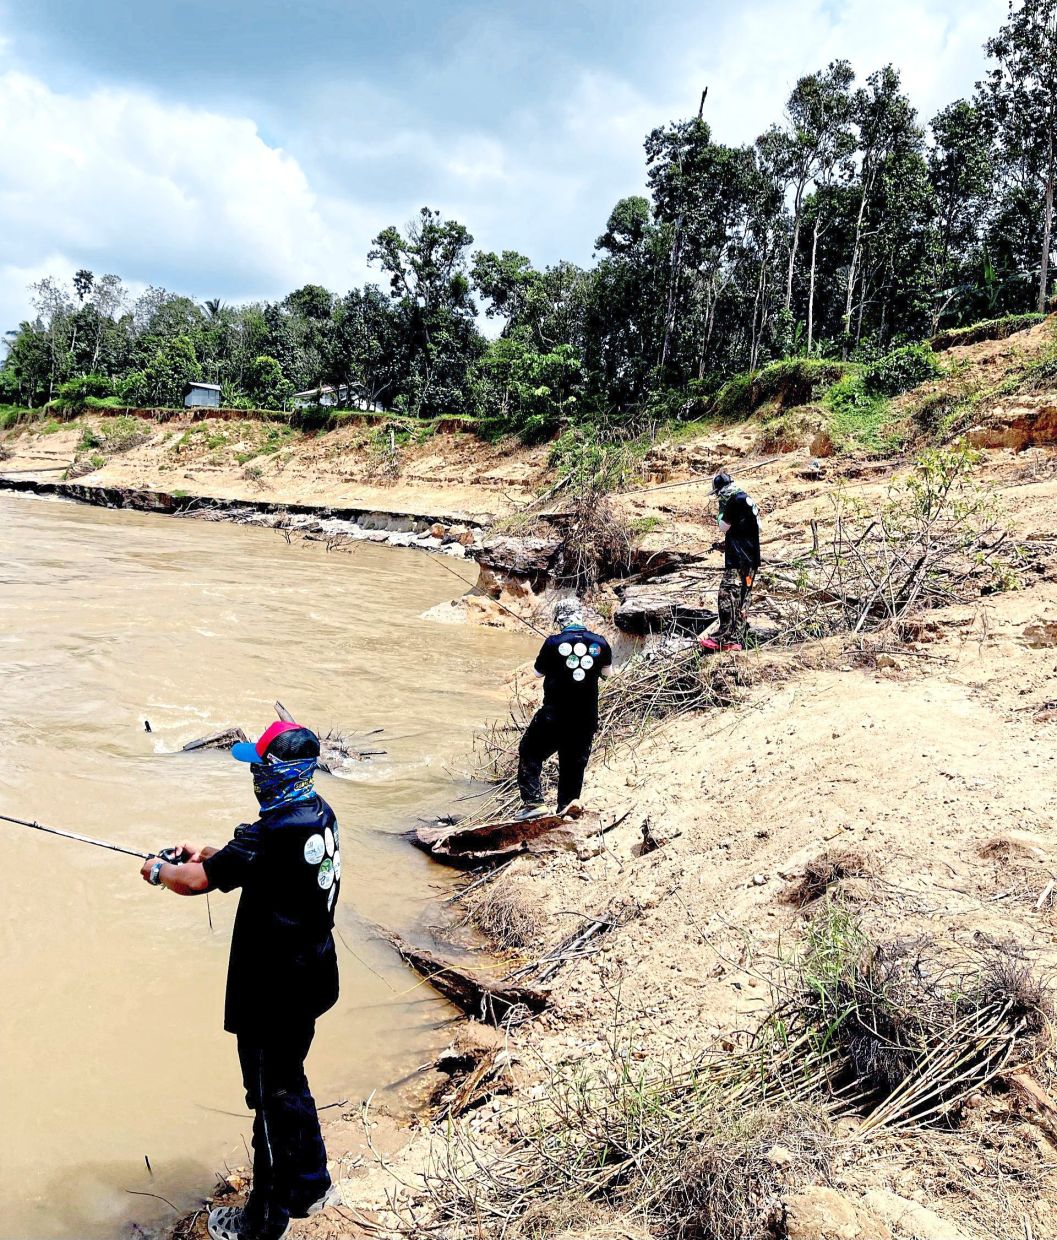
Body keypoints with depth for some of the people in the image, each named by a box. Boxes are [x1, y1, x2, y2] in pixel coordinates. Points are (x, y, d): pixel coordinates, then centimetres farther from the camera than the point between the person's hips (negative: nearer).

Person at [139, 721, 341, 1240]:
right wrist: (209, 853, 9)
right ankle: (311, 1186, 41)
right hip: (310, 977, 9)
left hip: (275, 992, -9)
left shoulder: (276, 831, -28)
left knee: (272, 1098, 8)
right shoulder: (319, 815, 0)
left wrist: (159, 870, -4)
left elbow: (194, 882, -24)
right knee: (289, 1083, 25)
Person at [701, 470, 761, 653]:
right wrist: (725, 545, 25)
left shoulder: (735, 500, -11)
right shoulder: (746, 500, 20)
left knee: (728, 595, -13)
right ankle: (736, 639, 10)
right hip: (750, 558, 10)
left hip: (739, 560, -10)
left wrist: (722, 508, 3)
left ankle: (724, 638, -17)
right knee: (741, 598, 9)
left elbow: (724, 527, -9)